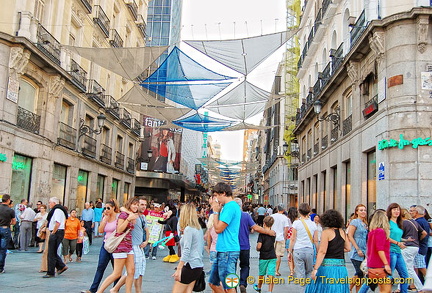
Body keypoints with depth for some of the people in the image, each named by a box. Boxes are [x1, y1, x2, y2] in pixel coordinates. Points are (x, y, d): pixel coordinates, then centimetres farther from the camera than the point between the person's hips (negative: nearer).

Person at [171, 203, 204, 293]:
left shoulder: (188, 229, -12)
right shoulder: (199, 228, 12)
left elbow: (186, 251, -18)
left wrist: (178, 269, -18)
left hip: (190, 266, -9)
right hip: (199, 265, 9)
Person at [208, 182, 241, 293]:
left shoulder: (230, 206, -15)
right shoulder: (230, 206, 16)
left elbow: (218, 229, -16)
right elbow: (220, 226, 19)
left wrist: (216, 211, -5)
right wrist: (216, 209, 12)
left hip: (227, 251, -10)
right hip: (222, 251, 10)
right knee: (213, 283, 16)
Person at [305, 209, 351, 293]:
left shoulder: (326, 232, -8)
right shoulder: (342, 232, 8)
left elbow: (322, 252, -14)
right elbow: (348, 248, 15)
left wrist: (315, 269, -15)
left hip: (328, 266, -5)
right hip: (341, 266, 5)